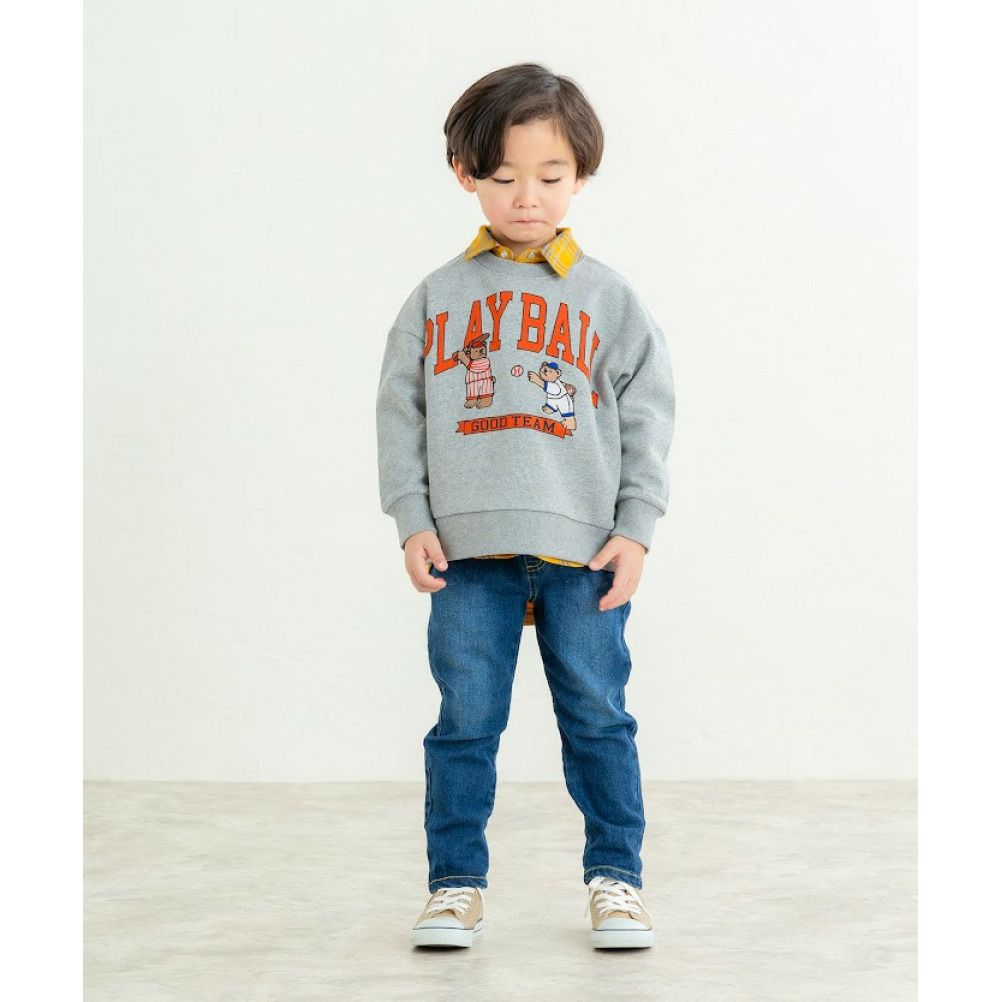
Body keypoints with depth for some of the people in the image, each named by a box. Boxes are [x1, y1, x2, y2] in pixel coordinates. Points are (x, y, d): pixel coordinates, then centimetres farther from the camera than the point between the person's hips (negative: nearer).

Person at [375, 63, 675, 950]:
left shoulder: (609, 299, 5)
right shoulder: (439, 297, 7)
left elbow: (648, 414, 4)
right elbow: (400, 411, 7)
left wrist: (636, 528, -3)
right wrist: (413, 521, -1)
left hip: (584, 551, 0)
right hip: (469, 552, 1)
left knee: (599, 718, 6)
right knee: (465, 723, 4)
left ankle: (615, 876, 19)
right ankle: (457, 883, 16)